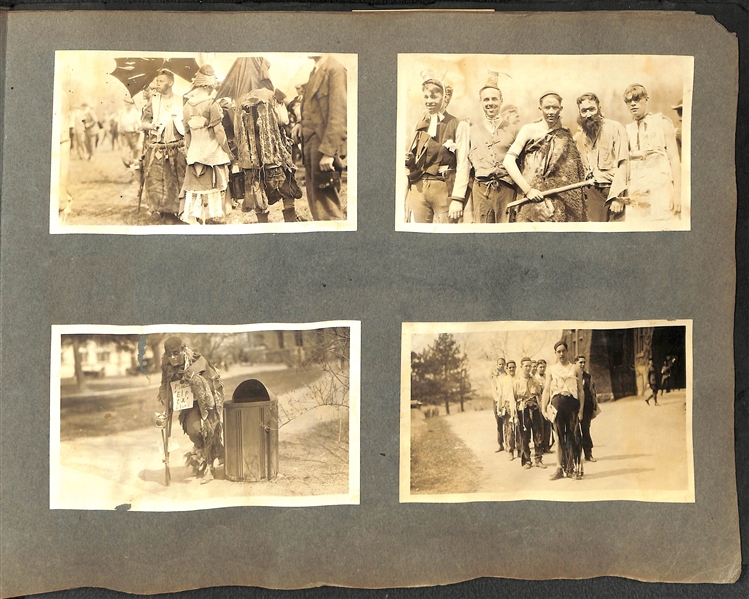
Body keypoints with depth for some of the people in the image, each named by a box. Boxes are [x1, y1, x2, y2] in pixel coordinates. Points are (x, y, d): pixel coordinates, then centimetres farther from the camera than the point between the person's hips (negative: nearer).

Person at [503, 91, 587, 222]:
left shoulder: (565, 135, 12)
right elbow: (508, 161, -10)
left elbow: (575, 172, 16)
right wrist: (527, 189, -15)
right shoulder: (530, 130, 0)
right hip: (536, 200, -3)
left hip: (564, 201, 4)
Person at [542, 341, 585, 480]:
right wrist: (543, 408, -1)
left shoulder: (575, 368, 8)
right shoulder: (551, 369, 10)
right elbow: (546, 389, 8)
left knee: (573, 436, 0)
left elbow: (581, 390, 5)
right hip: (557, 402, 1)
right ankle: (560, 468, 6)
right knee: (559, 436, 3)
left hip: (572, 402, -1)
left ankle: (575, 468, 6)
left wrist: (581, 409, -3)